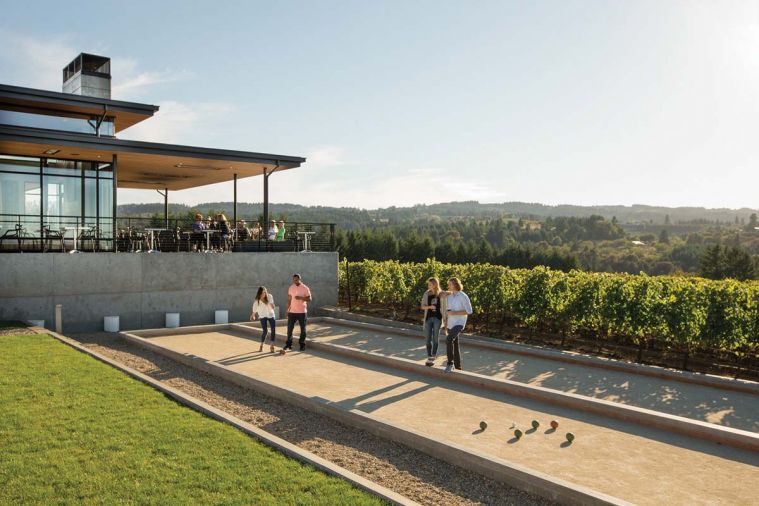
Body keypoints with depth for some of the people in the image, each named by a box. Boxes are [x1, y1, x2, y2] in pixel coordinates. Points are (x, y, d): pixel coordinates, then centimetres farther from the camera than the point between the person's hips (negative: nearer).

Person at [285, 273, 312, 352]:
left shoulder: (305, 288, -6)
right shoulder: (291, 288, 5)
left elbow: (309, 299, -8)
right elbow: (289, 299, 11)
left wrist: (300, 298, -22)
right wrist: (287, 309, 8)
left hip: (302, 312, -3)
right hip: (292, 311, 3)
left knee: (303, 329, 3)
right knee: (289, 328, 3)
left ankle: (302, 345, 13)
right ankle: (288, 344, 14)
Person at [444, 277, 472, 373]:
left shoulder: (464, 296, -14)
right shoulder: (449, 296, 8)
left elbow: (469, 311, -15)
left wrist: (455, 313, -20)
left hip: (459, 323, -7)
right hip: (451, 324, 7)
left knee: (449, 339, -28)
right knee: (454, 345, 11)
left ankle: (450, 363, -18)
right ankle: (458, 367, 22)